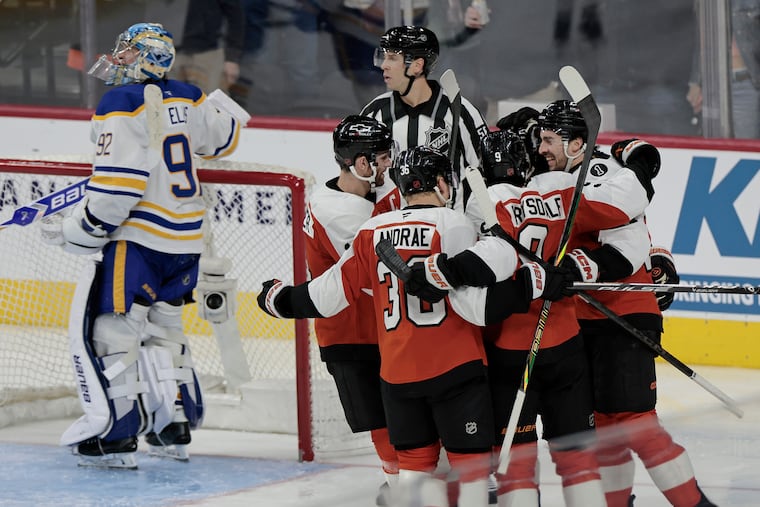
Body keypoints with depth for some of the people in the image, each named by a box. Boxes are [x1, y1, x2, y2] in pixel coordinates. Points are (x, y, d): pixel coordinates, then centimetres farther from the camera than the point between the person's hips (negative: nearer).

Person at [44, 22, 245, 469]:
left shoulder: (121, 104, -15)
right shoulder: (185, 98, 7)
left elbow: (119, 182, -21)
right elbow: (225, 136, 25)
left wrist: (80, 232, -11)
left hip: (139, 239, -8)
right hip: (187, 239, 8)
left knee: (107, 328, -4)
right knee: (163, 327, 21)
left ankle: (117, 436, -9)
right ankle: (175, 427, 21)